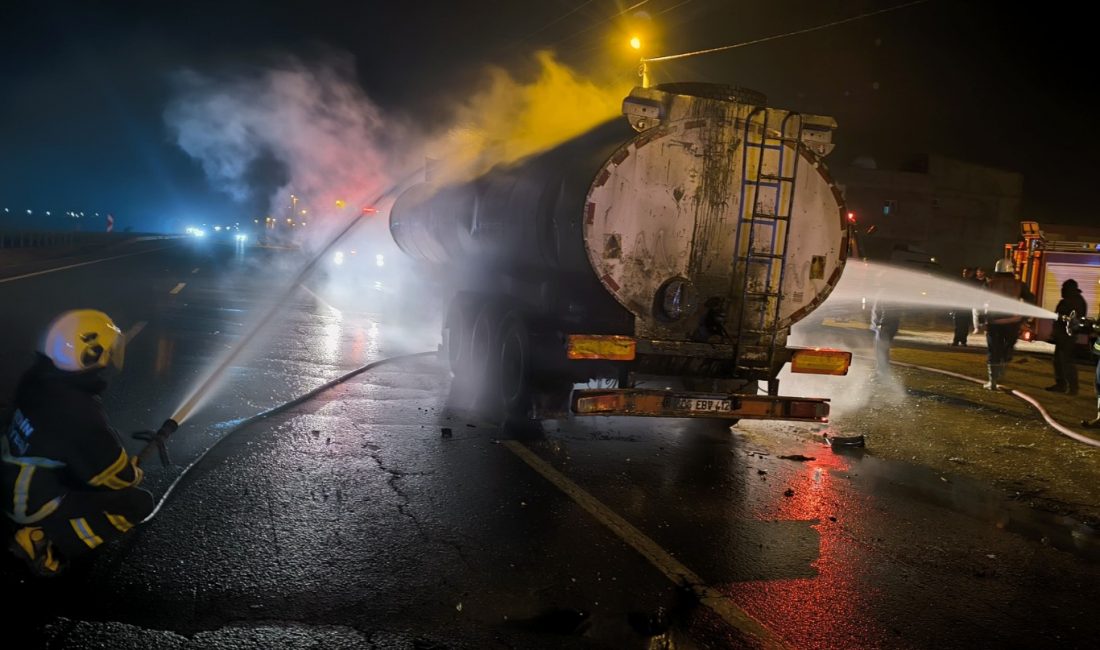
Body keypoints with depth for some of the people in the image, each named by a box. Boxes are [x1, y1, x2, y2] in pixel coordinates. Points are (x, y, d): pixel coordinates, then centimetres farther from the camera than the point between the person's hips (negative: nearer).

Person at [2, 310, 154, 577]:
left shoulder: (39, 378, -8)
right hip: (38, 505, -8)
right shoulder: (80, 414, -31)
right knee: (139, 503, -3)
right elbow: (117, 475, -18)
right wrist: (134, 473, 3)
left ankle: (42, 529, 12)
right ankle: (44, 542, -3)